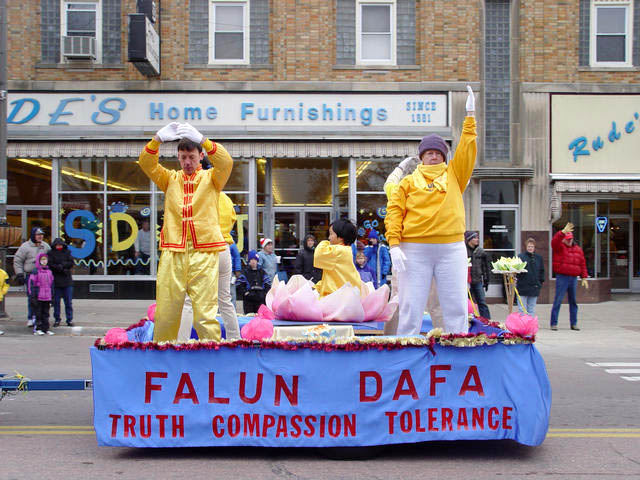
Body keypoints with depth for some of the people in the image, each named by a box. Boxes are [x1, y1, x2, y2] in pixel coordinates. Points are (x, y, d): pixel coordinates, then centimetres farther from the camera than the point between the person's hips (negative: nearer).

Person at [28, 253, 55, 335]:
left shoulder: (49, 272, 12)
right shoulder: (35, 272, -6)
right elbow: (31, 284, -8)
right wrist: (32, 297, -12)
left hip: (47, 297, 5)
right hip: (38, 297, -5)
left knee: (46, 313, 10)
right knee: (38, 313, 0)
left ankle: (46, 329, 15)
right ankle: (37, 329, 6)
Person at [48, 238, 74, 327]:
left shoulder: (67, 252, 9)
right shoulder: (51, 253, 2)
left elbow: (71, 263, -1)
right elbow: (50, 265, -10)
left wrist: (61, 264, -13)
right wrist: (63, 269, -17)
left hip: (67, 281, 1)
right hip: (56, 281, -1)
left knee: (68, 302, 3)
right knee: (56, 302, 4)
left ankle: (69, 319, 10)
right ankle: (57, 319, 14)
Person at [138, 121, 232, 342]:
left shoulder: (211, 178, 12)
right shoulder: (170, 179, 17)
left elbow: (226, 163, -8)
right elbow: (146, 164, 2)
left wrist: (202, 139, -22)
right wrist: (157, 139, -16)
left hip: (204, 253, -2)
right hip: (172, 253, 2)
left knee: (205, 313, -6)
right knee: (165, 313, 2)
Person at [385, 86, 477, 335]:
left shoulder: (453, 175, 16)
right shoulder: (408, 182, 11)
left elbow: (467, 150, 8)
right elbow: (393, 212, 3)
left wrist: (470, 116, 4)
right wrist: (394, 244, -9)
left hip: (451, 248, 2)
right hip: (414, 250, -1)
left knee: (456, 305, 2)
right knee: (411, 306, -1)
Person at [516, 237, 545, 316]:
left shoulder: (538, 258, 11)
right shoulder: (521, 257, -2)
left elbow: (541, 271, 17)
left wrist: (541, 281, 10)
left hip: (534, 288, 4)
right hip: (523, 287, -4)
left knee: (532, 309, 10)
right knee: (522, 309, -2)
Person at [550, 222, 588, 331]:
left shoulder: (578, 249, 15)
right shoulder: (559, 247, 1)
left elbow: (582, 264, 17)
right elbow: (555, 241, -22)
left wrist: (584, 278, 12)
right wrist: (563, 232, -35)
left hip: (573, 278, 5)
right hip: (562, 277, -5)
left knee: (573, 302, 10)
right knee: (558, 301, -6)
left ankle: (574, 323, 18)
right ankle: (553, 324, -2)